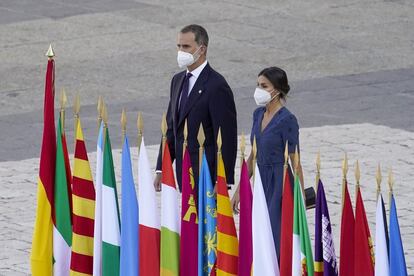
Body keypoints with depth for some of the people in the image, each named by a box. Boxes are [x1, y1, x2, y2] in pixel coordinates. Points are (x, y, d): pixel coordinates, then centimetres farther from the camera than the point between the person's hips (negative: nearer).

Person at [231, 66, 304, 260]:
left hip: (280, 185, -8)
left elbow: (296, 163, -13)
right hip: (261, 184, 8)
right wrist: (238, 191, 17)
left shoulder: (287, 120, -13)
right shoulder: (258, 114, 9)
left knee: (274, 240, -9)